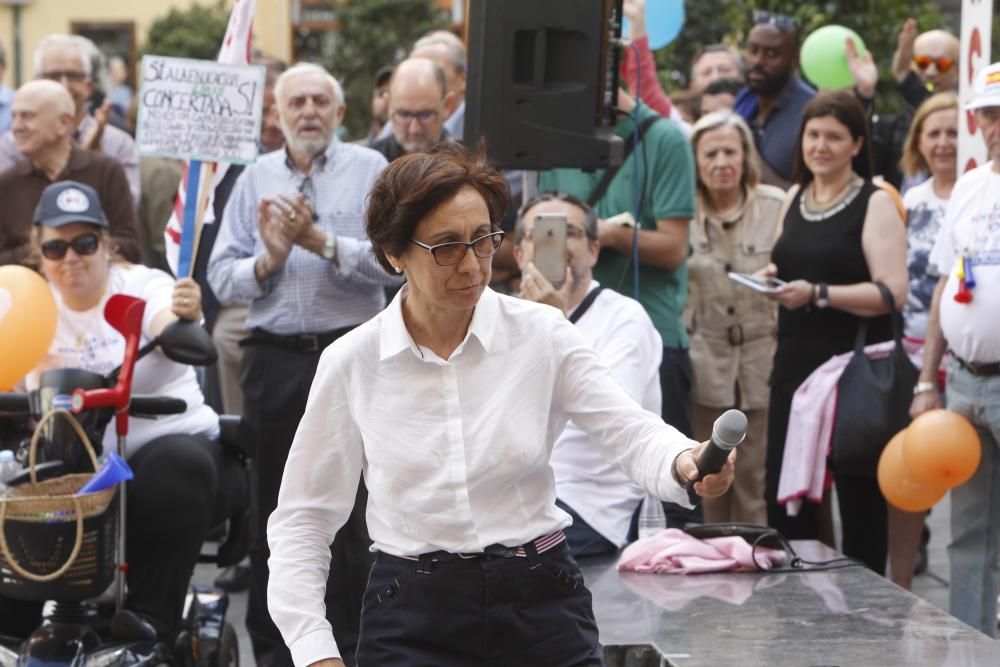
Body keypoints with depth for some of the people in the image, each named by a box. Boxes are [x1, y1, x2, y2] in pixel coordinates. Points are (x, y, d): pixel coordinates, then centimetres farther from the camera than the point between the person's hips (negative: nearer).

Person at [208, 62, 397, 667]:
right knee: (270, 508, 9)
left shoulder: (368, 169, 2)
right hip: (273, 359, 3)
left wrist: (322, 241, -15)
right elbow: (221, 276, 5)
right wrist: (269, 259, -12)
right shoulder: (256, 179, 11)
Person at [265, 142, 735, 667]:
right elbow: (303, 519, 1)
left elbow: (629, 431, -12)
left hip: (541, 604, 1)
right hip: (413, 617, 0)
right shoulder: (350, 363, -4)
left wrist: (684, 461, -36)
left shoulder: (542, 334, -3)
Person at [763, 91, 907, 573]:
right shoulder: (794, 199, 12)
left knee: (860, 496, 2)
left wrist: (818, 293, -21)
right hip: (795, 365, 6)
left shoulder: (875, 203, -7)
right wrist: (774, 280, 5)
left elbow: (893, 292, -15)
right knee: (783, 494, 6)